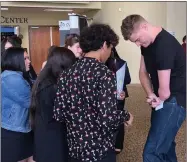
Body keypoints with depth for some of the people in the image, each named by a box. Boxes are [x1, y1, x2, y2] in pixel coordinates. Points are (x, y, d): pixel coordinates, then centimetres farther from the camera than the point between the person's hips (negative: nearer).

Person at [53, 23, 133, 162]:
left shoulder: (66, 74, 0)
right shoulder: (104, 73, -18)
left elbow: (58, 115, 0)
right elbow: (108, 119, -25)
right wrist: (126, 116, -6)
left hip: (74, 148, 6)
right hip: (100, 150, -5)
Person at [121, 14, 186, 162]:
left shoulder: (165, 46, -27)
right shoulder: (147, 42, 2)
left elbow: (165, 91, -22)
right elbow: (143, 72, 9)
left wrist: (158, 100, 0)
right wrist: (151, 94, -9)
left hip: (174, 100, -9)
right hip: (162, 99, 9)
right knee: (164, 140, 24)